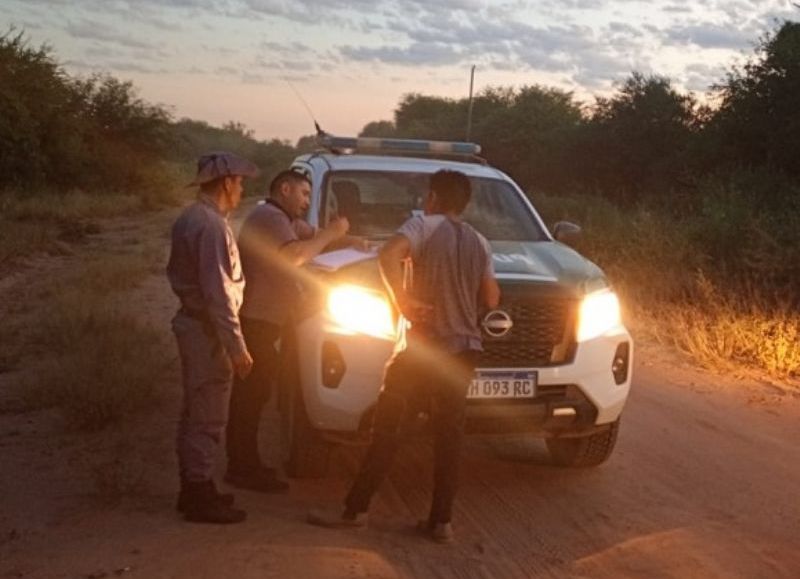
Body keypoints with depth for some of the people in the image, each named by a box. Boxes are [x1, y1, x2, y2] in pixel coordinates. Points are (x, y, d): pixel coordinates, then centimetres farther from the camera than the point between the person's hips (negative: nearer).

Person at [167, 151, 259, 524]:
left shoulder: (188, 219, 10)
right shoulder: (212, 225, -21)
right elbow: (218, 293, -24)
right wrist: (237, 347, -21)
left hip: (192, 323, 10)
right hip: (208, 330, -10)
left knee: (195, 413, 18)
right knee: (208, 418, -1)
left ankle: (194, 486, 28)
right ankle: (200, 496, 6)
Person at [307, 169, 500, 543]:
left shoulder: (425, 226, -6)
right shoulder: (479, 243, 11)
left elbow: (388, 256, -24)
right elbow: (491, 299, 13)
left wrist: (403, 303, -18)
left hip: (422, 345, -5)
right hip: (463, 348, 5)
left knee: (387, 429, 1)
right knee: (448, 435, 7)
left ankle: (355, 510, 4)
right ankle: (441, 521, 6)